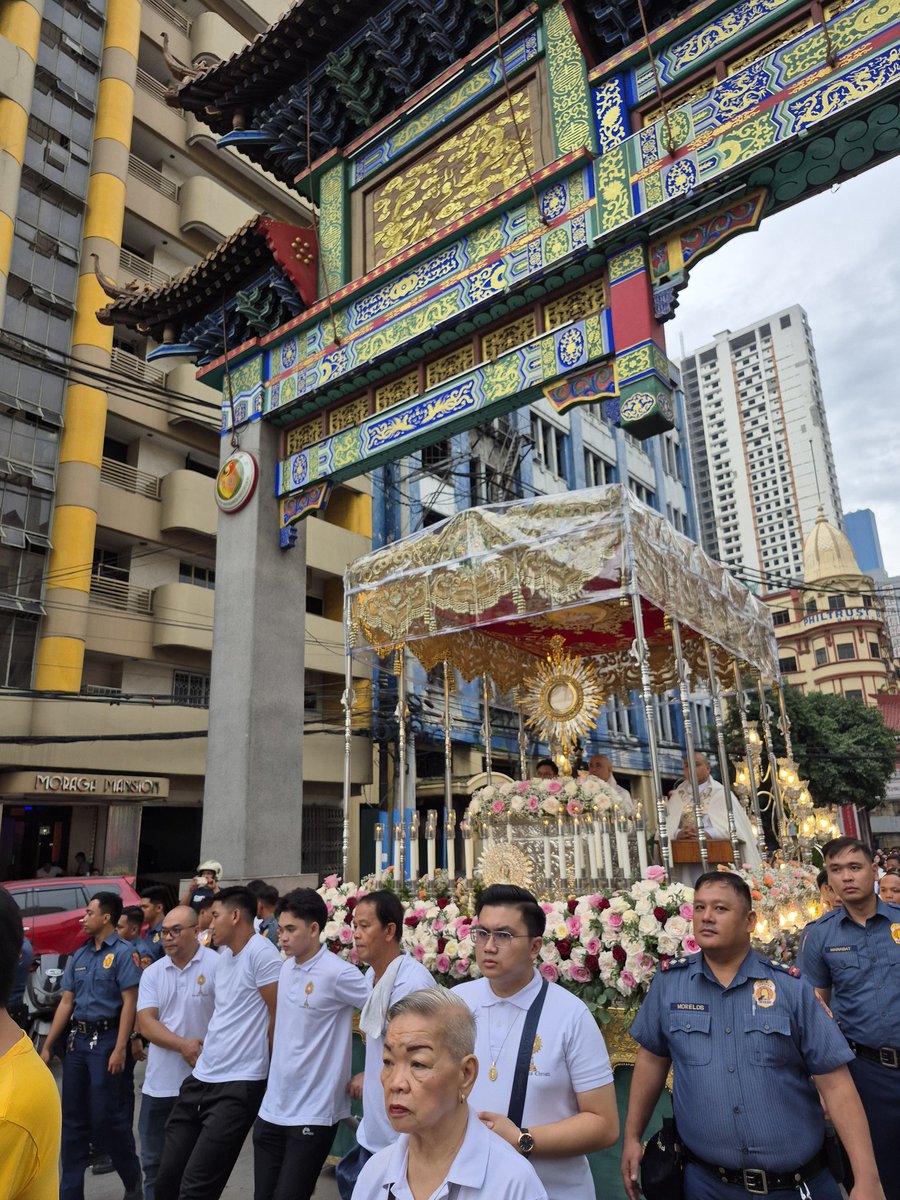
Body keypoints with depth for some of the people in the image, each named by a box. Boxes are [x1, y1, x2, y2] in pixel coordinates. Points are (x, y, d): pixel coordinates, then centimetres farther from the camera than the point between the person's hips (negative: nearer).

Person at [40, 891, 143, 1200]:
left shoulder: (123, 953, -10)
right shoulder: (78, 956, 11)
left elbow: (129, 1003, -15)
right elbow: (66, 1002, 13)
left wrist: (120, 1049, -20)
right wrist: (47, 1046, 9)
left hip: (106, 1039, -7)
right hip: (77, 1040, 7)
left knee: (107, 1117, -2)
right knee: (73, 1119, 11)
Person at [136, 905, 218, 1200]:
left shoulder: (217, 965, -12)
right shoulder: (152, 973, 3)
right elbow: (145, 1022, -4)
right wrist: (182, 1045, -18)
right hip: (157, 1083, 4)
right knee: (153, 1160, 17)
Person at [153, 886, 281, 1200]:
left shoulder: (261, 953, -17)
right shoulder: (223, 955, 12)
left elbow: (279, 1017, -15)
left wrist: (255, 1061, -3)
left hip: (238, 1086, -9)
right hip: (200, 1078, 9)